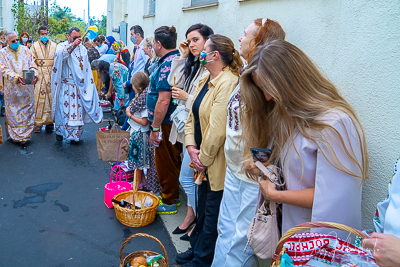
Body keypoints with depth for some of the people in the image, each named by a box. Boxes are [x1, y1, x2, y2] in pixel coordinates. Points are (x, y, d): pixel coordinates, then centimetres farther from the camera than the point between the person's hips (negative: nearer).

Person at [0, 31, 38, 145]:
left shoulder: (25, 50, 7)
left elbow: (32, 65, 3)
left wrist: (34, 75, -19)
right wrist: (16, 77, -25)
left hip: (27, 87, 1)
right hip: (12, 88, -1)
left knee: (27, 110, 2)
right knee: (13, 111, 4)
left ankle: (25, 135, 10)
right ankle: (16, 135, 13)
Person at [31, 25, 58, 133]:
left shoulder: (54, 45, 11)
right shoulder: (35, 46, 9)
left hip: (52, 75, 1)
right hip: (39, 75, -1)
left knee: (51, 97, 1)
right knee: (39, 98, -4)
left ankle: (50, 122, 8)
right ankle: (38, 123, 1)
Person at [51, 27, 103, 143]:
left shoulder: (82, 49, 12)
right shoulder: (62, 46, 0)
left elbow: (86, 69, 15)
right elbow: (61, 55, -25)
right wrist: (72, 45, -36)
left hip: (79, 85, 3)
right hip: (65, 85, -3)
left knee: (78, 109, 1)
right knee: (64, 107, -6)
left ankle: (75, 135, 10)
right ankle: (59, 131, 12)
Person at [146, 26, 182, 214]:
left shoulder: (167, 65, -22)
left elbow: (163, 101, -27)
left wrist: (155, 128, -19)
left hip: (166, 123, -10)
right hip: (174, 121, 10)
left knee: (166, 164, 5)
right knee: (172, 161, 21)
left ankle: (169, 202, 20)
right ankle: (172, 196, 36)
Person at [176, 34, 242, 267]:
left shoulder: (228, 84, -22)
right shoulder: (205, 80, 9)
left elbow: (218, 129, -25)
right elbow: (193, 117, 11)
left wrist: (204, 158, -15)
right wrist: (191, 147, -1)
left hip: (217, 164, -9)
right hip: (202, 161, 9)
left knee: (212, 212, 9)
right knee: (203, 207, 23)